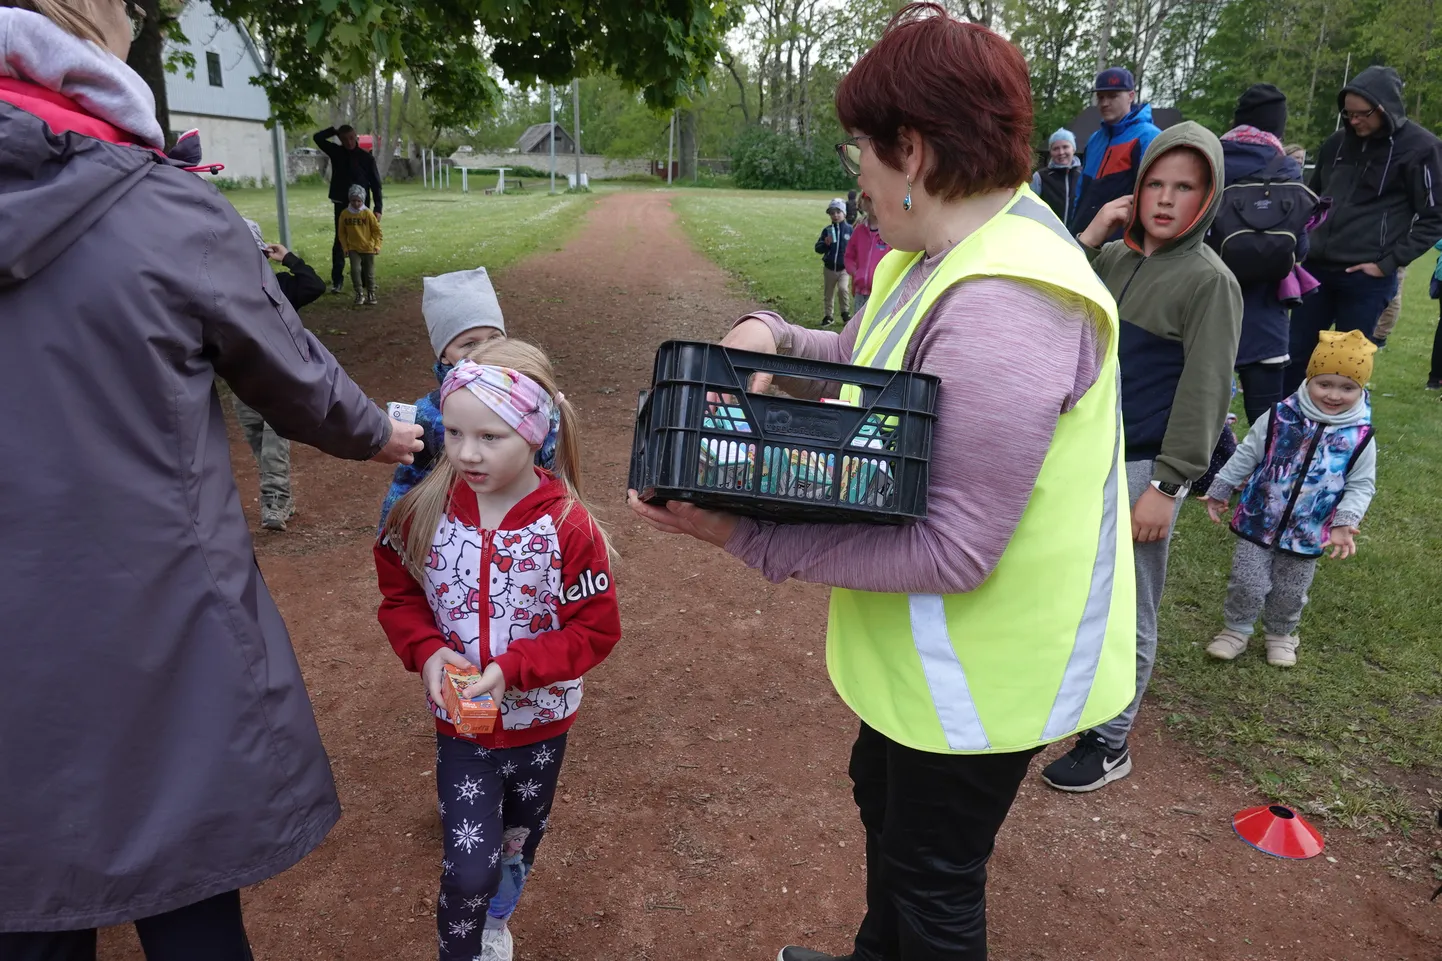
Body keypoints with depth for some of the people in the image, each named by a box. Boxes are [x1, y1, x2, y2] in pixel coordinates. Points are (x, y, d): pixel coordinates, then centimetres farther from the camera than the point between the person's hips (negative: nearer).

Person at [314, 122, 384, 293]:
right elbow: (317, 138, 1)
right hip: (342, 205, 1)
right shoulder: (336, 152, 4)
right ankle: (337, 280, 1)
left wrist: (377, 208, -9)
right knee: (340, 241, 0)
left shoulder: (366, 157, -2)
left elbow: (376, 184, -3)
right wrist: (335, 130, -3)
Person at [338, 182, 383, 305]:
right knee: (355, 270, -12)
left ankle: (371, 293, 23)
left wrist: (377, 245, -9)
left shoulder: (367, 213, -8)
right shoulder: (345, 214, -3)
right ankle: (359, 294, -2)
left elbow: (377, 230, -4)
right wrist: (345, 247, 1)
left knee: (369, 271, 8)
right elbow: (341, 232, 5)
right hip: (353, 248, 1)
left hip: (368, 248, -1)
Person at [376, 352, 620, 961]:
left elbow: (596, 630, -16)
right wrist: (426, 652, -19)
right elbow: (398, 597, 0)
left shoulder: (567, 526, -21)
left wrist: (512, 669, -26)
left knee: (518, 842, 24)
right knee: (469, 865, -5)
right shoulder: (426, 512, -14)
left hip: (539, 722, 0)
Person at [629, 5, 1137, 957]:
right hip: (927, 645, 10)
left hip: (986, 662, -10)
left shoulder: (1002, 308, -33)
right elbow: (863, 360, 13)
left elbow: (954, 550, -32)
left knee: (933, 879, 14)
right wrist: (770, 335, -7)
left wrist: (748, 534, -32)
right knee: (883, 793, 31)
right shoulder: (943, 253, -1)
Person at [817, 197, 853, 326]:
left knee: (842, 288, -22)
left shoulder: (849, 229, -5)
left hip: (844, 268, -3)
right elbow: (818, 248, -1)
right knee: (828, 293, 12)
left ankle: (845, 313, -1)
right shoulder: (827, 230, 0)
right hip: (829, 268, 3)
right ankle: (828, 316, 27)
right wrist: (825, 244, -20)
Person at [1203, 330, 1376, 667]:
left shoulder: (1361, 437, -9)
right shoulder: (1279, 418, -11)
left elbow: (1361, 485, -1)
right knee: (1248, 583, 4)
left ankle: (1281, 634, 41)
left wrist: (1344, 523, -14)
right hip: (1258, 522, -1)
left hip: (1308, 534, 1)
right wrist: (1219, 491, 3)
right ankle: (1236, 630, 27)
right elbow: (1246, 456, -1)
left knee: (1290, 593, 16)